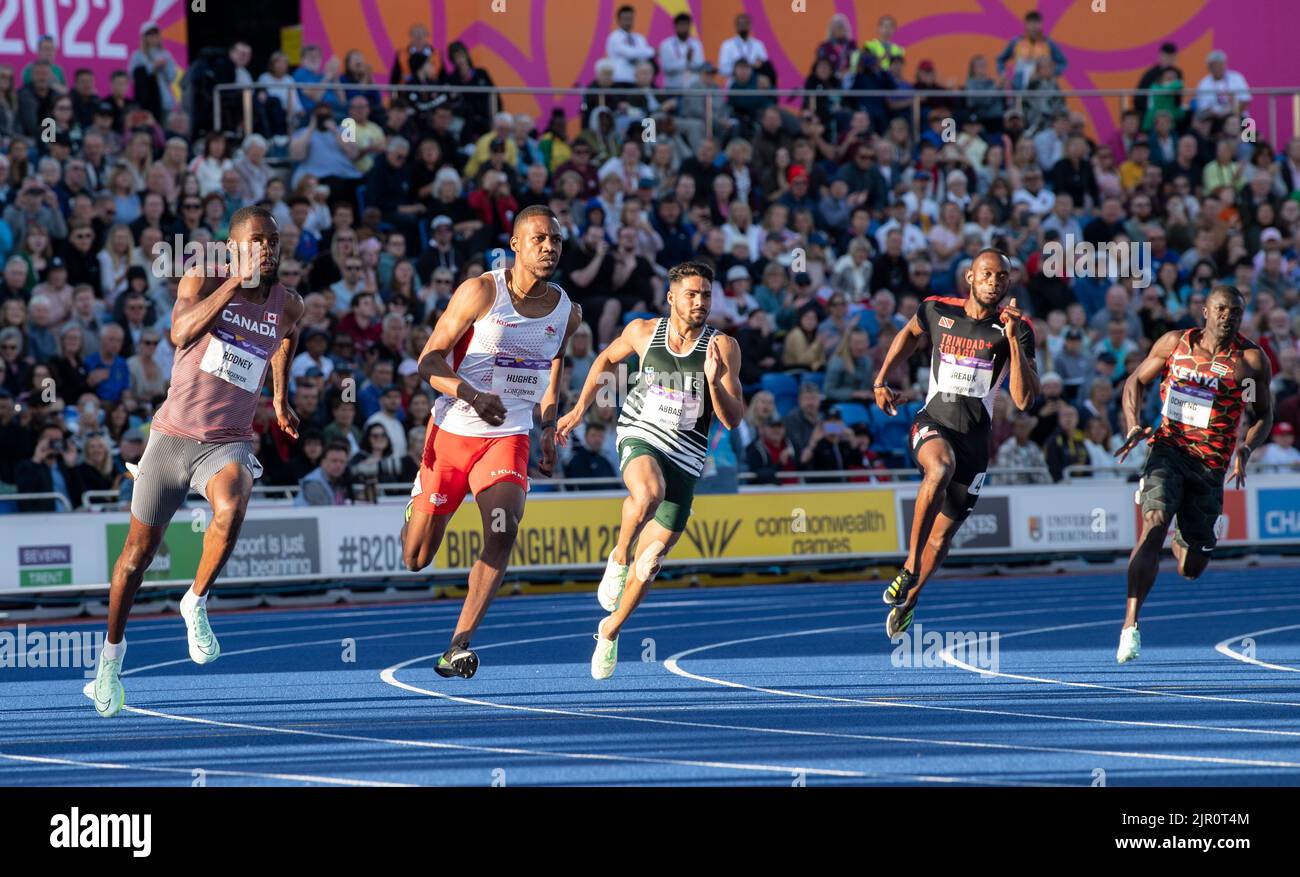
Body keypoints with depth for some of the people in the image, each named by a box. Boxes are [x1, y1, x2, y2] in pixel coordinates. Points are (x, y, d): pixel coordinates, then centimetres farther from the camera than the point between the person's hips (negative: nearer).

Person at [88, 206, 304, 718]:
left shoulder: (287, 306, 5)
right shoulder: (203, 281, -6)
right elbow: (181, 332, -25)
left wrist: (281, 396, 24)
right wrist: (237, 281, -27)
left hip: (228, 443, 1)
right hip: (173, 436, -1)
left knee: (230, 510, -33)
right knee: (140, 550, 8)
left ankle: (196, 604, -10)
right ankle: (112, 649, 30)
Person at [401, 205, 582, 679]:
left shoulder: (567, 312, 1)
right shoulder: (481, 292, -13)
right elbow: (430, 360, -14)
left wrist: (548, 430, 16)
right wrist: (474, 396, -31)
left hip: (509, 438, 2)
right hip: (452, 432, -2)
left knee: (504, 530, -25)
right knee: (416, 559, 5)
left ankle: (458, 647, -21)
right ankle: (416, 513, 45)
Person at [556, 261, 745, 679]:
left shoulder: (722, 347, -9)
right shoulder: (643, 332, -3)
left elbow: (733, 420, -12)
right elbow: (607, 359, 20)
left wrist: (714, 382, -29)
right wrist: (579, 409, 16)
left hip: (685, 457, 1)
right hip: (640, 437, -1)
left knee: (651, 559, 5)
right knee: (648, 493, -38)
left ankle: (611, 629, 27)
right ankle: (618, 557, -12)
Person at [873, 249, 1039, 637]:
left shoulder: (1015, 330, -6)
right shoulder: (937, 311, -1)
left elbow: (1024, 400, -16)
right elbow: (910, 333, 24)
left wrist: (1013, 339, -23)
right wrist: (881, 379, 21)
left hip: (975, 437, 1)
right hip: (933, 422, -1)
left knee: (941, 536, 10)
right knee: (940, 469, -37)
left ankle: (908, 599, 36)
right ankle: (909, 566, -31)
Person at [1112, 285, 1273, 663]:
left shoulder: (1251, 359, 0)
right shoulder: (1174, 344, 1)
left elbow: (1263, 416, 8)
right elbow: (1136, 381, 12)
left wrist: (1247, 448, -12)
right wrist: (1133, 427, -6)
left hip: (1211, 465, 1)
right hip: (1168, 450, -1)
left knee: (1191, 569, 8)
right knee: (1153, 526, -27)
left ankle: (1182, 541, 50)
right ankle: (1130, 626, -28)